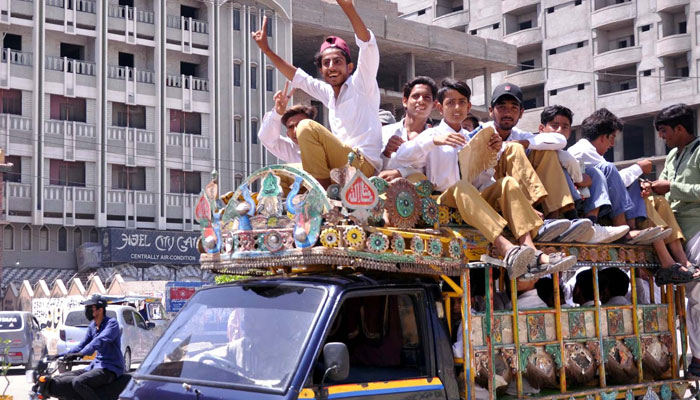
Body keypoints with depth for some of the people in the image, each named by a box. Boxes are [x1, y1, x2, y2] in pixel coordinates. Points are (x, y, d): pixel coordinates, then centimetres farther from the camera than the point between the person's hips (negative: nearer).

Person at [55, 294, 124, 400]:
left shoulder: (112, 323, -12)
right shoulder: (92, 326, 15)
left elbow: (100, 341, -28)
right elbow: (82, 345, 22)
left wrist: (80, 354, -39)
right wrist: (61, 355, 11)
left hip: (110, 368, -9)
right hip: (95, 365, 9)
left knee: (78, 382, -31)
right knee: (61, 378, 4)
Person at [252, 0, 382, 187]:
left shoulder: (360, 84, 1)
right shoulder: (329, 92, 20)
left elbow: (368, 45, -13)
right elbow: (298, 77, 30)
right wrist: (266, 49, 29)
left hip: (364, 165, -8)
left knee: (307, 127, -21)